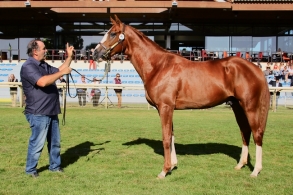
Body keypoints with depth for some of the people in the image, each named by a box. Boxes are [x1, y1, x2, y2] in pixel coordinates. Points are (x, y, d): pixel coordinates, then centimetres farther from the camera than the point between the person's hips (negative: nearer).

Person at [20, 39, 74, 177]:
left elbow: (58, 70, 28)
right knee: (37, 142, -1)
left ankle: (55, 166, 29)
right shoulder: (28, 67, -16)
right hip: (38, 113, -9)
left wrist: (69, 57, 17)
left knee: (55, 141, 16)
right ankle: (30, 169, 14)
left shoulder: (44, 65, 14)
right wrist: (62, 73, -23)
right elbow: (42, 82, -30)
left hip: (51, 112, 9)